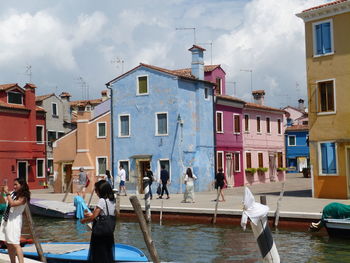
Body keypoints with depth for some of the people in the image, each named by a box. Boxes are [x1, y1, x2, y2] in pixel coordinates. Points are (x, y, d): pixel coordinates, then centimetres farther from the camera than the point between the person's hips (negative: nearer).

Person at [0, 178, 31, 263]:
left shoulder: (23, 198, -12)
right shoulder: (13, 193, 10)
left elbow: (12, 203, -26)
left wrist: (7, 192, -21)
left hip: (14, 221, -8)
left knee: (14, 244, -14)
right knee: (8, 243, 11)